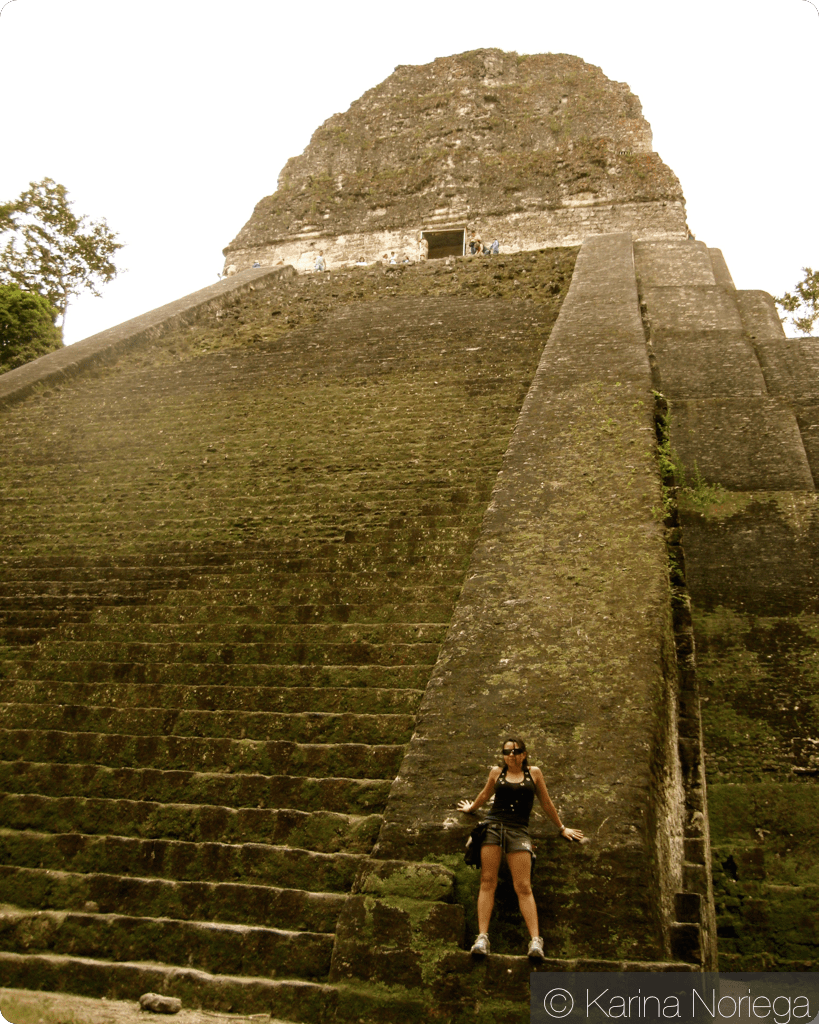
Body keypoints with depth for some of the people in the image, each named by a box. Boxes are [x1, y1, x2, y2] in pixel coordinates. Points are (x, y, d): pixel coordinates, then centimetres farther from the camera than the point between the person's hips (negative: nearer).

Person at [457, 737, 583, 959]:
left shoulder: (534, 773, 10)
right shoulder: (497, 773, 13)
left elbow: (546, 803, 20)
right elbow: (485, 795, 32)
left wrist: (562, 828, 27)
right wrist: (470, 808, 47)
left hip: (518, 831, -1)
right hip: (493, 826, 1)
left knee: (523, 887, -10)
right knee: (488, 882, -8)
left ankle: (535, 940, -14)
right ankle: (482, 937, -10)